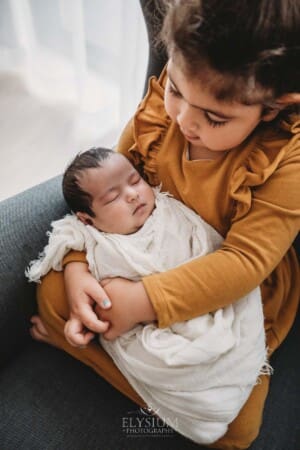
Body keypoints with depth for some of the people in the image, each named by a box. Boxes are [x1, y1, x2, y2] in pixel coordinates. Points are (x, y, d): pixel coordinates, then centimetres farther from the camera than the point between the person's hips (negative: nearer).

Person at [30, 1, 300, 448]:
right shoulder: (158, 109, -15)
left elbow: (246, 260, -30)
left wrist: (144, 301, -35)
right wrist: (78, 266, -23)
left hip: (237, 297, -1)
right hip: (150, 264, 3)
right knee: (53, 292, -10)